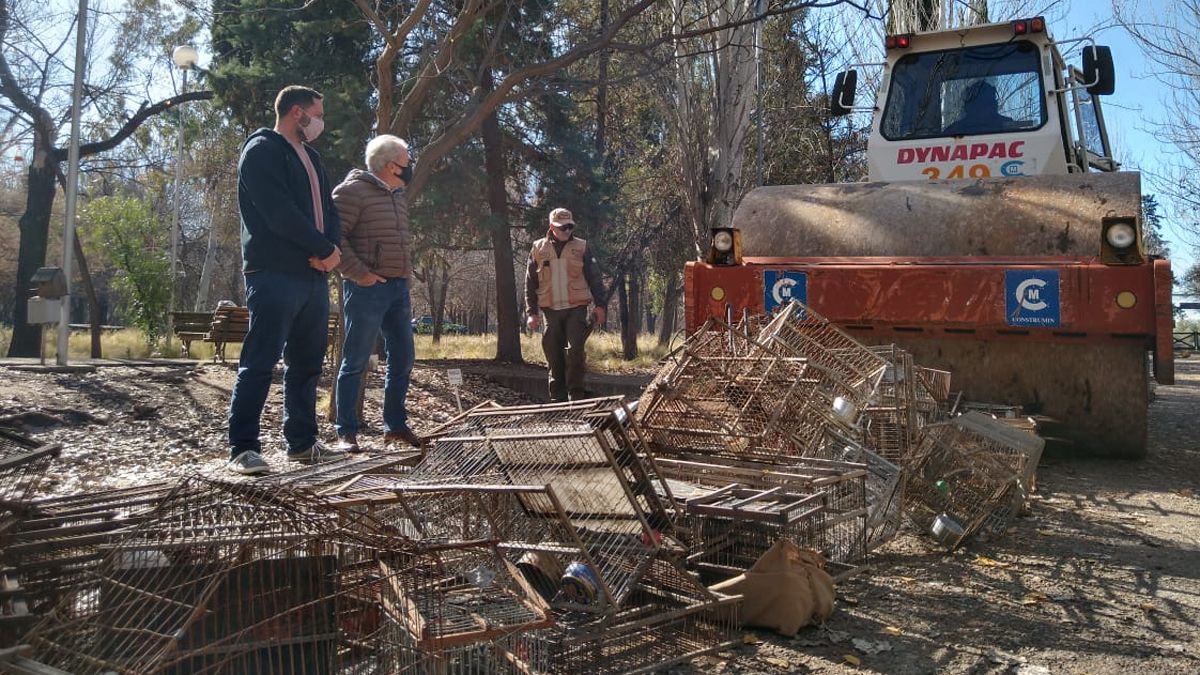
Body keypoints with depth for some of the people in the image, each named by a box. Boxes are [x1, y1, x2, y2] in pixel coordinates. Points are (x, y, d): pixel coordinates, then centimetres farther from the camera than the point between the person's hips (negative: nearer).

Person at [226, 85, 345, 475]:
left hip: (314, 275, 9)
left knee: (307, 364, 9)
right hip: (274, 274, -8)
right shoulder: (262, 150, -4)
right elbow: (280, 213, -16)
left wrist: (331, 248, -4)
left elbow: (327, 209, 17)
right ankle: (243, 448, -4)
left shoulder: (310, 156, 22)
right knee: (259, 362, -8)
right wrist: (326, 249, -10)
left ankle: (302, 442, 17)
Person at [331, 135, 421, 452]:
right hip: (367, 289, -8)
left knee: (402, 359, 10)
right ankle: (346, 432, 5)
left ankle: (396, 425, 21)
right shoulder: (353, 190, -9)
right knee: (355, 362, -2)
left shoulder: (399, 196, 18)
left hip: (398, 288, 9)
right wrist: (359, 274, -19)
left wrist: (403, 279, 17)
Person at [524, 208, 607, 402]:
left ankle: (576, 393, -4)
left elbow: (594, 278, 5)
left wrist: (599, 304, -2)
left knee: (575, 350, -12)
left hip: (576, 308, -2)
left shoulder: (581, 247, 4)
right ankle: (557, 397, 14)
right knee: (554, 355, 5)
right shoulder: (538, 250, 6)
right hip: (551, 311, 2)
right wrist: (531, 312, 3)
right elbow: (530, 284, 8)